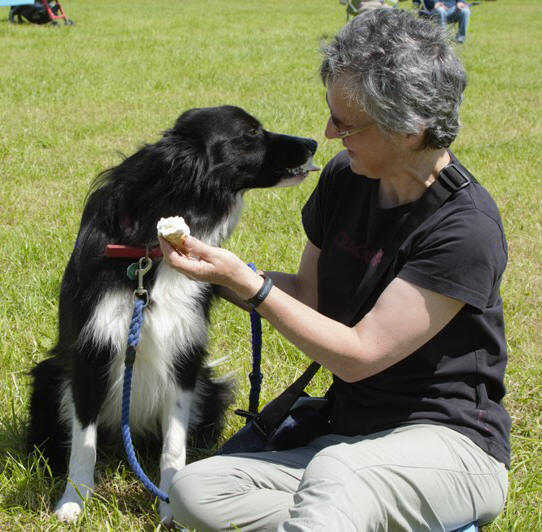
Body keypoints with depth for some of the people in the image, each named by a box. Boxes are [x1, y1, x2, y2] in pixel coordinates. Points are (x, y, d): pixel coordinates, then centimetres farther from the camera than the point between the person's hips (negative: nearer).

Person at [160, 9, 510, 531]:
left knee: (337, 474, -41)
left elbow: (357, 355, -18)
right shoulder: (343, 180, 3)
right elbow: (308, 294, 13)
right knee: (192, 489, -13)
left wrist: (244, 282, -19)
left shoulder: (465, 229, -20)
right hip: (348, 438, 8)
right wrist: (216, 268, -4)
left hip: (448, 445, -8)